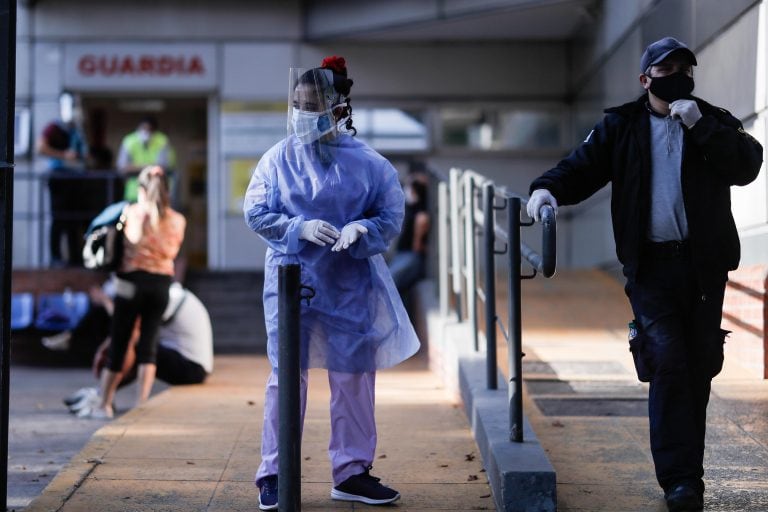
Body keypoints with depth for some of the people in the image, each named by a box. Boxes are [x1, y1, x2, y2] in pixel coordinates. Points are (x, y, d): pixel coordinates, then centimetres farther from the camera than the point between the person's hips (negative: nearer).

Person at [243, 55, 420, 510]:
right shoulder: (278, 159, -2)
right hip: (291, 281, -1)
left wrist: (359, 229, -22)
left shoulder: (367, 162, -3)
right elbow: (255, 213, -2)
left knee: (354, 377, 8)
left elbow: (391, 217, -2)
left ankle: (352, 472, 21)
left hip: (350, 285, 1)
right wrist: (299, 228, -18)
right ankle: (274, 473, 12)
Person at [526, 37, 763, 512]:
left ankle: (687, 469, 18)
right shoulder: (621, 126, 7)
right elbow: (582, 166, 1)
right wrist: (548, 188, -19)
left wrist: (700, 126, -13)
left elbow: (746, 166, -6)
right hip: (651, 263, -2)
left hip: (705, 263, 2)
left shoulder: (713, 121, 8)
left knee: (699, 366, 6)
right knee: (668, 365, -10)